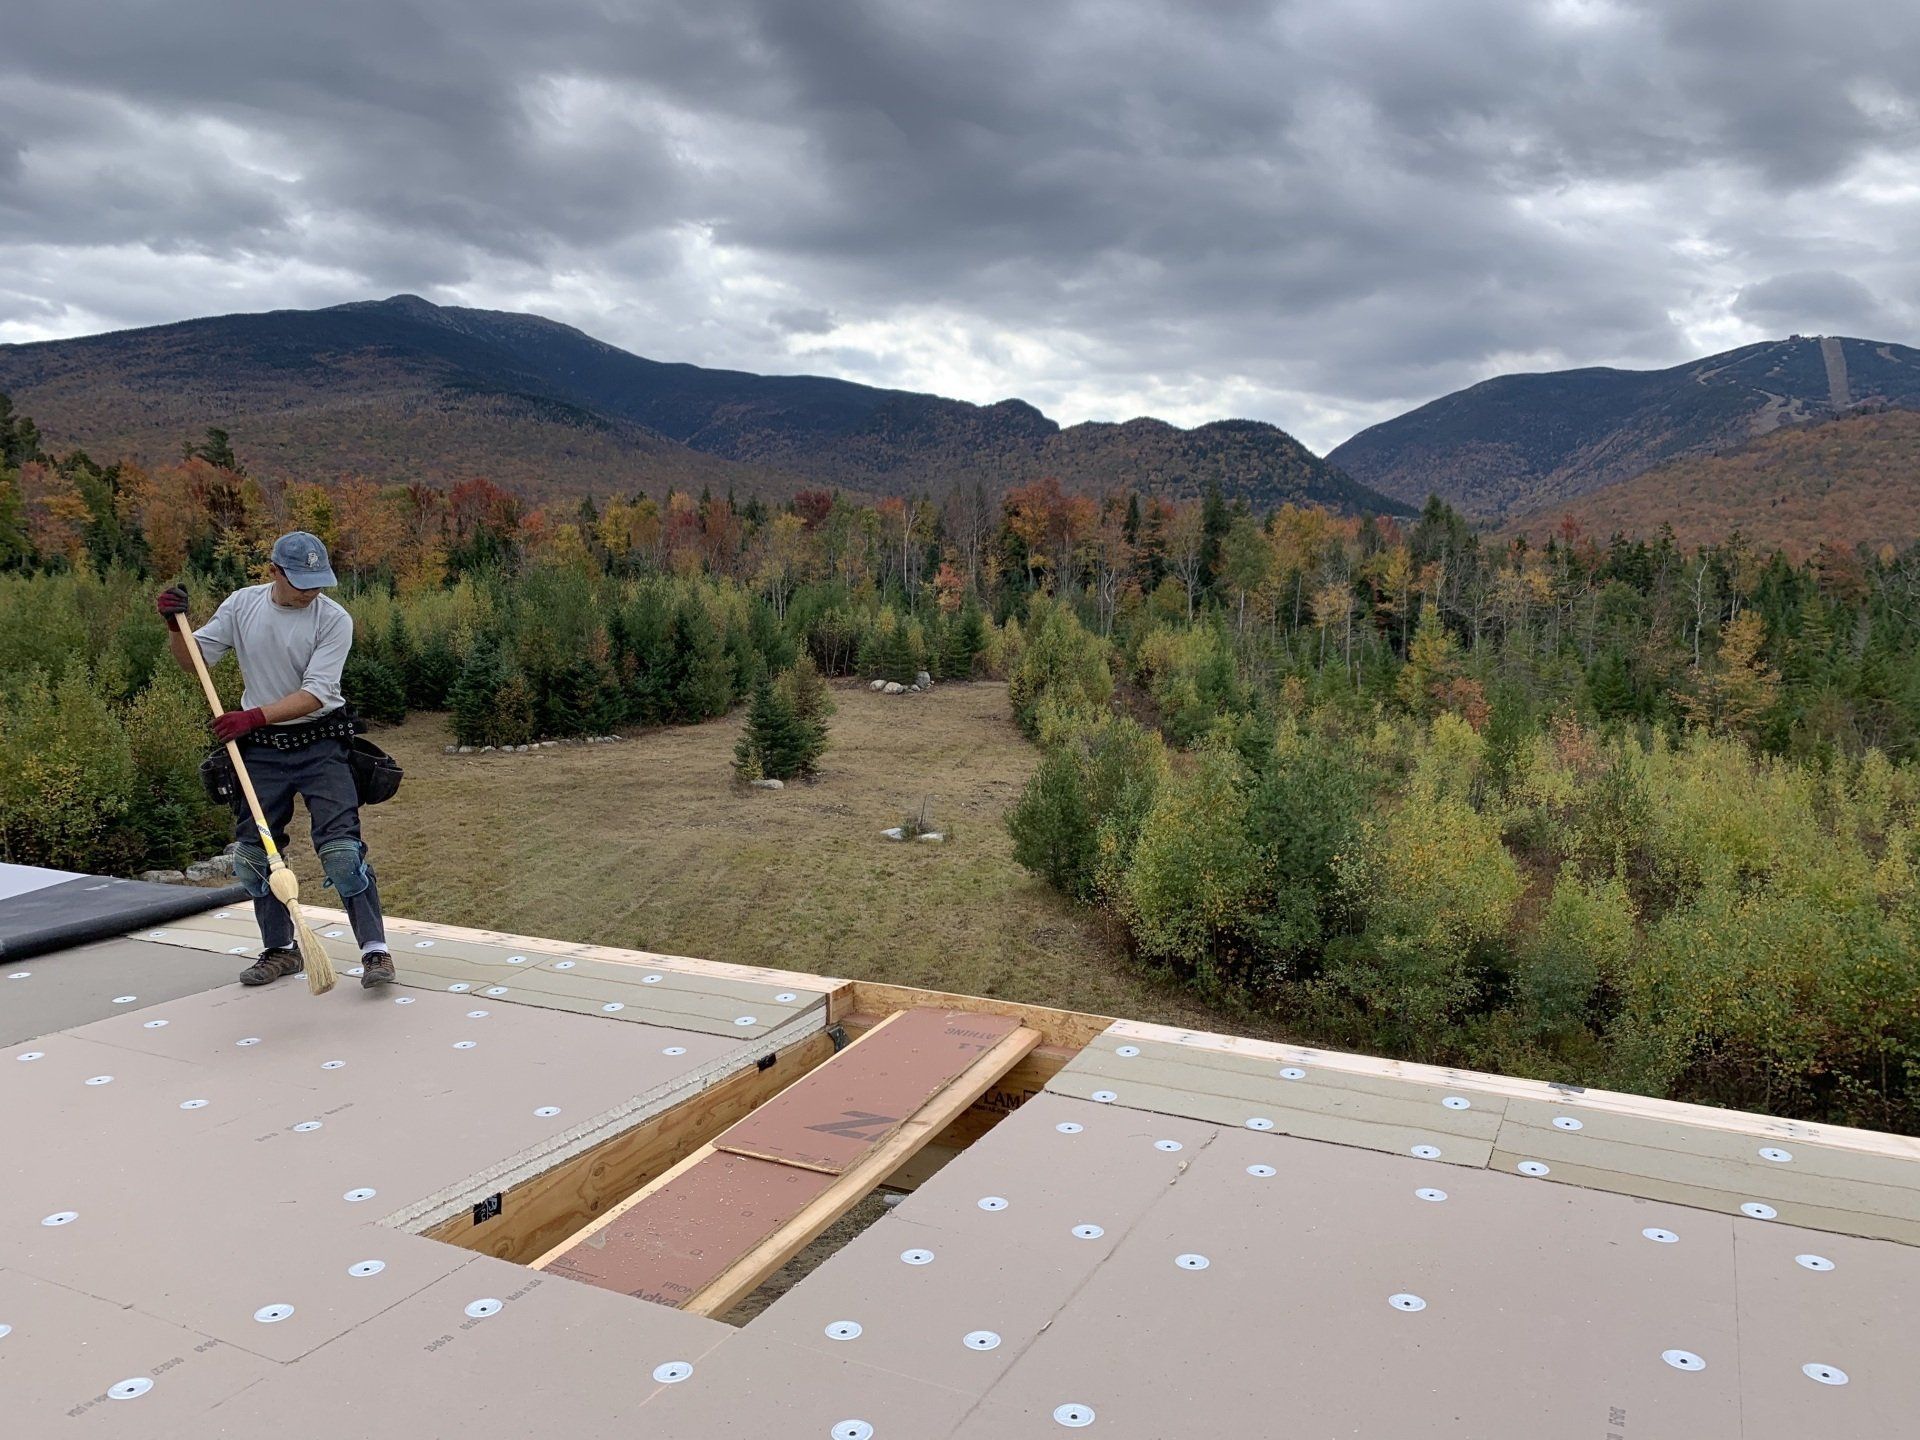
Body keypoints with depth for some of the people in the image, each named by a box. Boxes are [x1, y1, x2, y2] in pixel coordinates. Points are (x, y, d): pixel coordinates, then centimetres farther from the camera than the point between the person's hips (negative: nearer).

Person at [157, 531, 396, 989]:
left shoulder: (334, 619, -13)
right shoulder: (241, 604, 0)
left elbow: (314, 693, -20)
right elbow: (193, 659, 5)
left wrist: (255, 716, -30)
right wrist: (175, 626, -15)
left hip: (320, 747, -4)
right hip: (261, 749, 4)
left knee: (341, 851, -14)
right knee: (253, 854, 9)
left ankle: (375, 950, -7)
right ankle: (280, 949, 26)